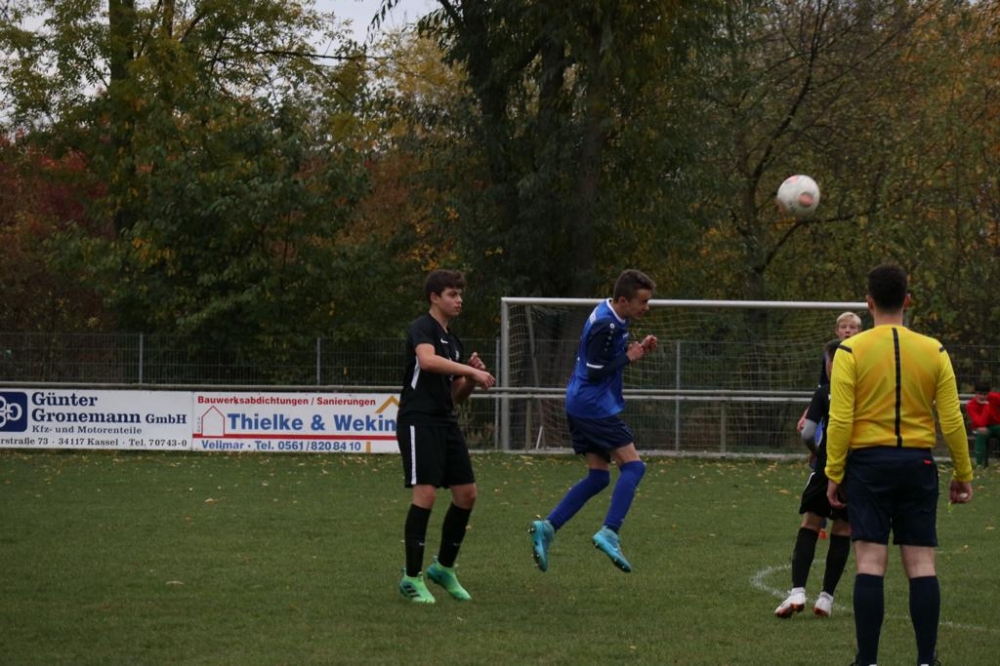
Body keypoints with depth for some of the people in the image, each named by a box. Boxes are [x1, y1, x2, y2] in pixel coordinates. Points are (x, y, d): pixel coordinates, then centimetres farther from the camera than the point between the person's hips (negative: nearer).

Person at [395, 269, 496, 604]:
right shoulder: (422, 328, -6)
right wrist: (471, 370, -31)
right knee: (425, 494, -15)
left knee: (467, 494, 6)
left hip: (446, 423, 9)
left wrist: (471, 377, 2)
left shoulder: (453, 341, 20)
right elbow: (427, 360, -29)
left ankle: (444, 567, 22)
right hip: (418, 422, -9)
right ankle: (412, 578, -8)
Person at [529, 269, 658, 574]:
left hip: (581, 407, 10)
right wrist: (629, 357, -13)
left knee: (598, 476, 11)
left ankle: (547, 528, 4)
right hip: (595, 407, -10)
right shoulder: (605, 326, -20)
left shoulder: (612, 317, 11)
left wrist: (637, 348, 5)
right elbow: (596, 372, -21)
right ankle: (609, 533, -19)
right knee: (632, 465, -10)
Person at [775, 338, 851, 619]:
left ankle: (797, 591, -9)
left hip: (828, 467, -2)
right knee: (843, 530, 10)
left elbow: (808, 434, -9)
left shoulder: (824, 393, -2)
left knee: (809, 525, 5)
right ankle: (826, 597, 9)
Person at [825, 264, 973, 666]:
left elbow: (840, 421, -8)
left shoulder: (851, 352, -4)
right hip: (918, 464, 2)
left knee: (870, 563, -3)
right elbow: (952, 421, 2)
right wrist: (963, 474, 11)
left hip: (868, 463, -2)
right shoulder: (933, 352, 2)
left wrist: (834, 474, -1)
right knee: (921, 564, 4)